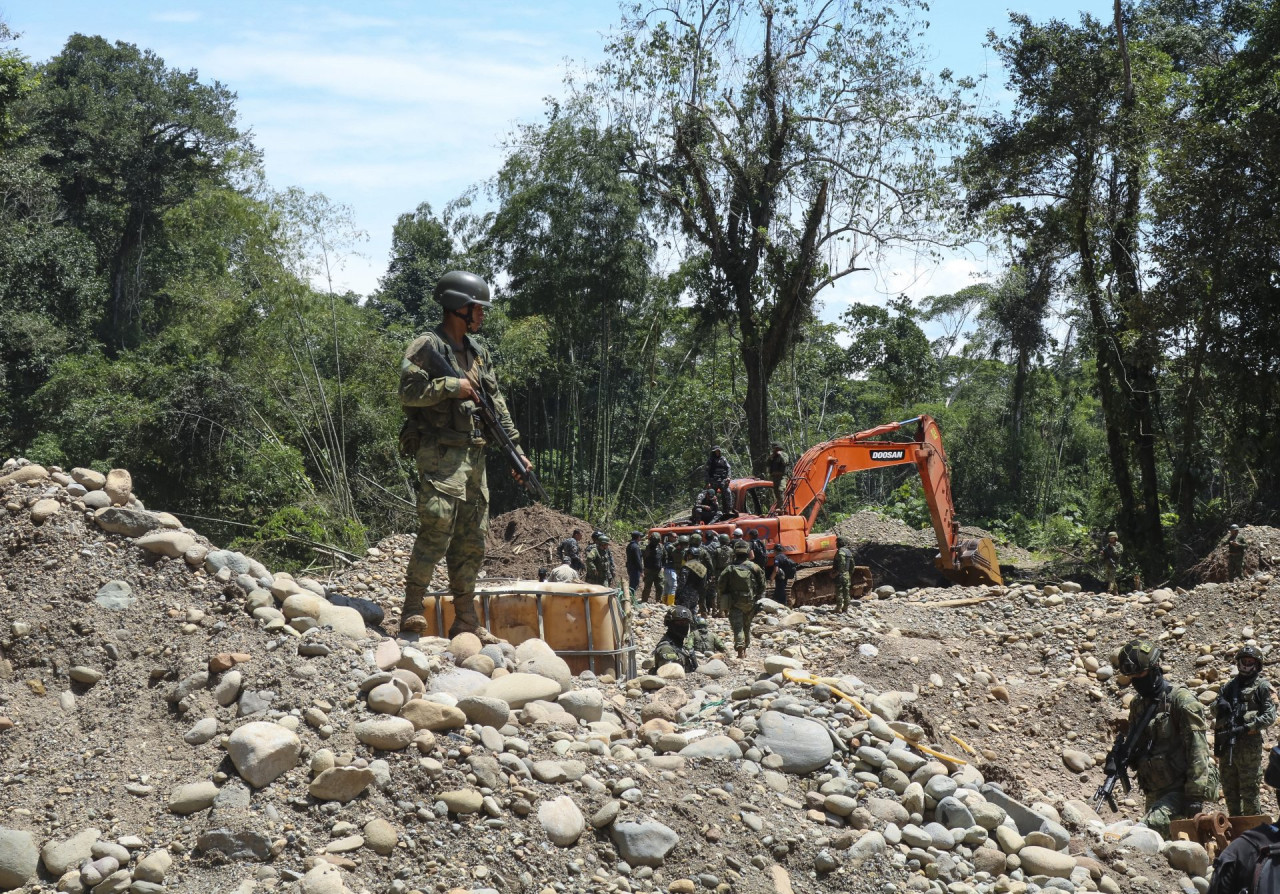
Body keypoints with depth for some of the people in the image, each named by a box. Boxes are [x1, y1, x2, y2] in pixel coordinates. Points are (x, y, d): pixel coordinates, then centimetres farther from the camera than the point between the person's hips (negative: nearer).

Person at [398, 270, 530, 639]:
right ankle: (412, 611, -2)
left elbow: (497, 403, 19)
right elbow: (408, 393, -18)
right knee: (436, 532, -14)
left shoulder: (478, 350, 17)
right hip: (440, 454, -8)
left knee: (472, 540, 8)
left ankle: (466, 621, 14)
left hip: (473, 456, 8)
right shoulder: (427, 347, -6)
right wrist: (451, 386, -16)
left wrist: (516, 447, 14)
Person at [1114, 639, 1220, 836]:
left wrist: (1195, 795, -21)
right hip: (1156, 793, 8)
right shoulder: (1138, 705, 12)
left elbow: (1197, 749, -17)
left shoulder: (1182, 700, -12)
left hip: (1182, 788, -8)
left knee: (1149, 827, -28)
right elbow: (1135, 746, 21)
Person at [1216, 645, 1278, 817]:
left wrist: (1247, 728, -16)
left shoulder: (1262, 686, 2)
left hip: (1248, 744, -6)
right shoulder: (1230, 685, 18)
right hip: (1226, 743, 6)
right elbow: (1218, 712, 24)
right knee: (1229, 790, 10)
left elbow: (1270, 716, -8)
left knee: (1249, 791, -5)